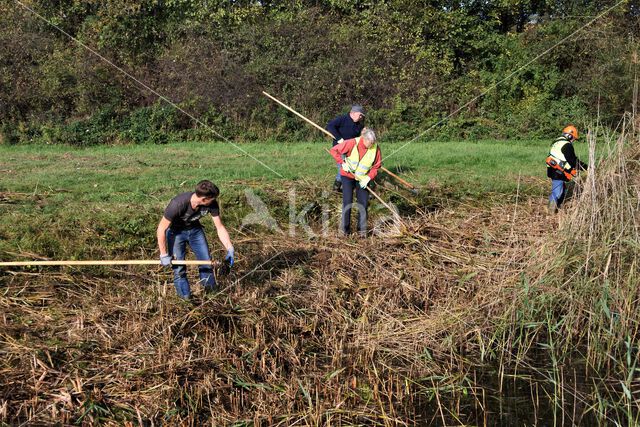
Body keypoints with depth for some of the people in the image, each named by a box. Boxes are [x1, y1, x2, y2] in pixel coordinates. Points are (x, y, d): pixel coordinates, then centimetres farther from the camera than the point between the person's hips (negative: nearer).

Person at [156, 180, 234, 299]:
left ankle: (212, 294, 22)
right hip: (176, 231, -4)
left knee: (206, 262, 4)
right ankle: (186, 300, 9)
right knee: (179, 268, -6)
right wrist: (164, 255, -23)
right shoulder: (178, 204, -39)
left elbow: (220, 227, -14)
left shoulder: (212, 204, -25)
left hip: (195, 229, 4)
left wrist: (230, 250, -23)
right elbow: (161, 229, -29)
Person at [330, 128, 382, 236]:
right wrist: (343, 163, -21)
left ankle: (362, 229, 10)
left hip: (363, 179, 2)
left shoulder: (375, 148, -14)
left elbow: (376, 166, -5)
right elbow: (334, 150, -15)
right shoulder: (352, 143, -23)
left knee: (363, 203, -1)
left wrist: (368, 178, -18)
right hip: (347, 175, -2)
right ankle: (345, 227, 9)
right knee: (347, 202, -4)